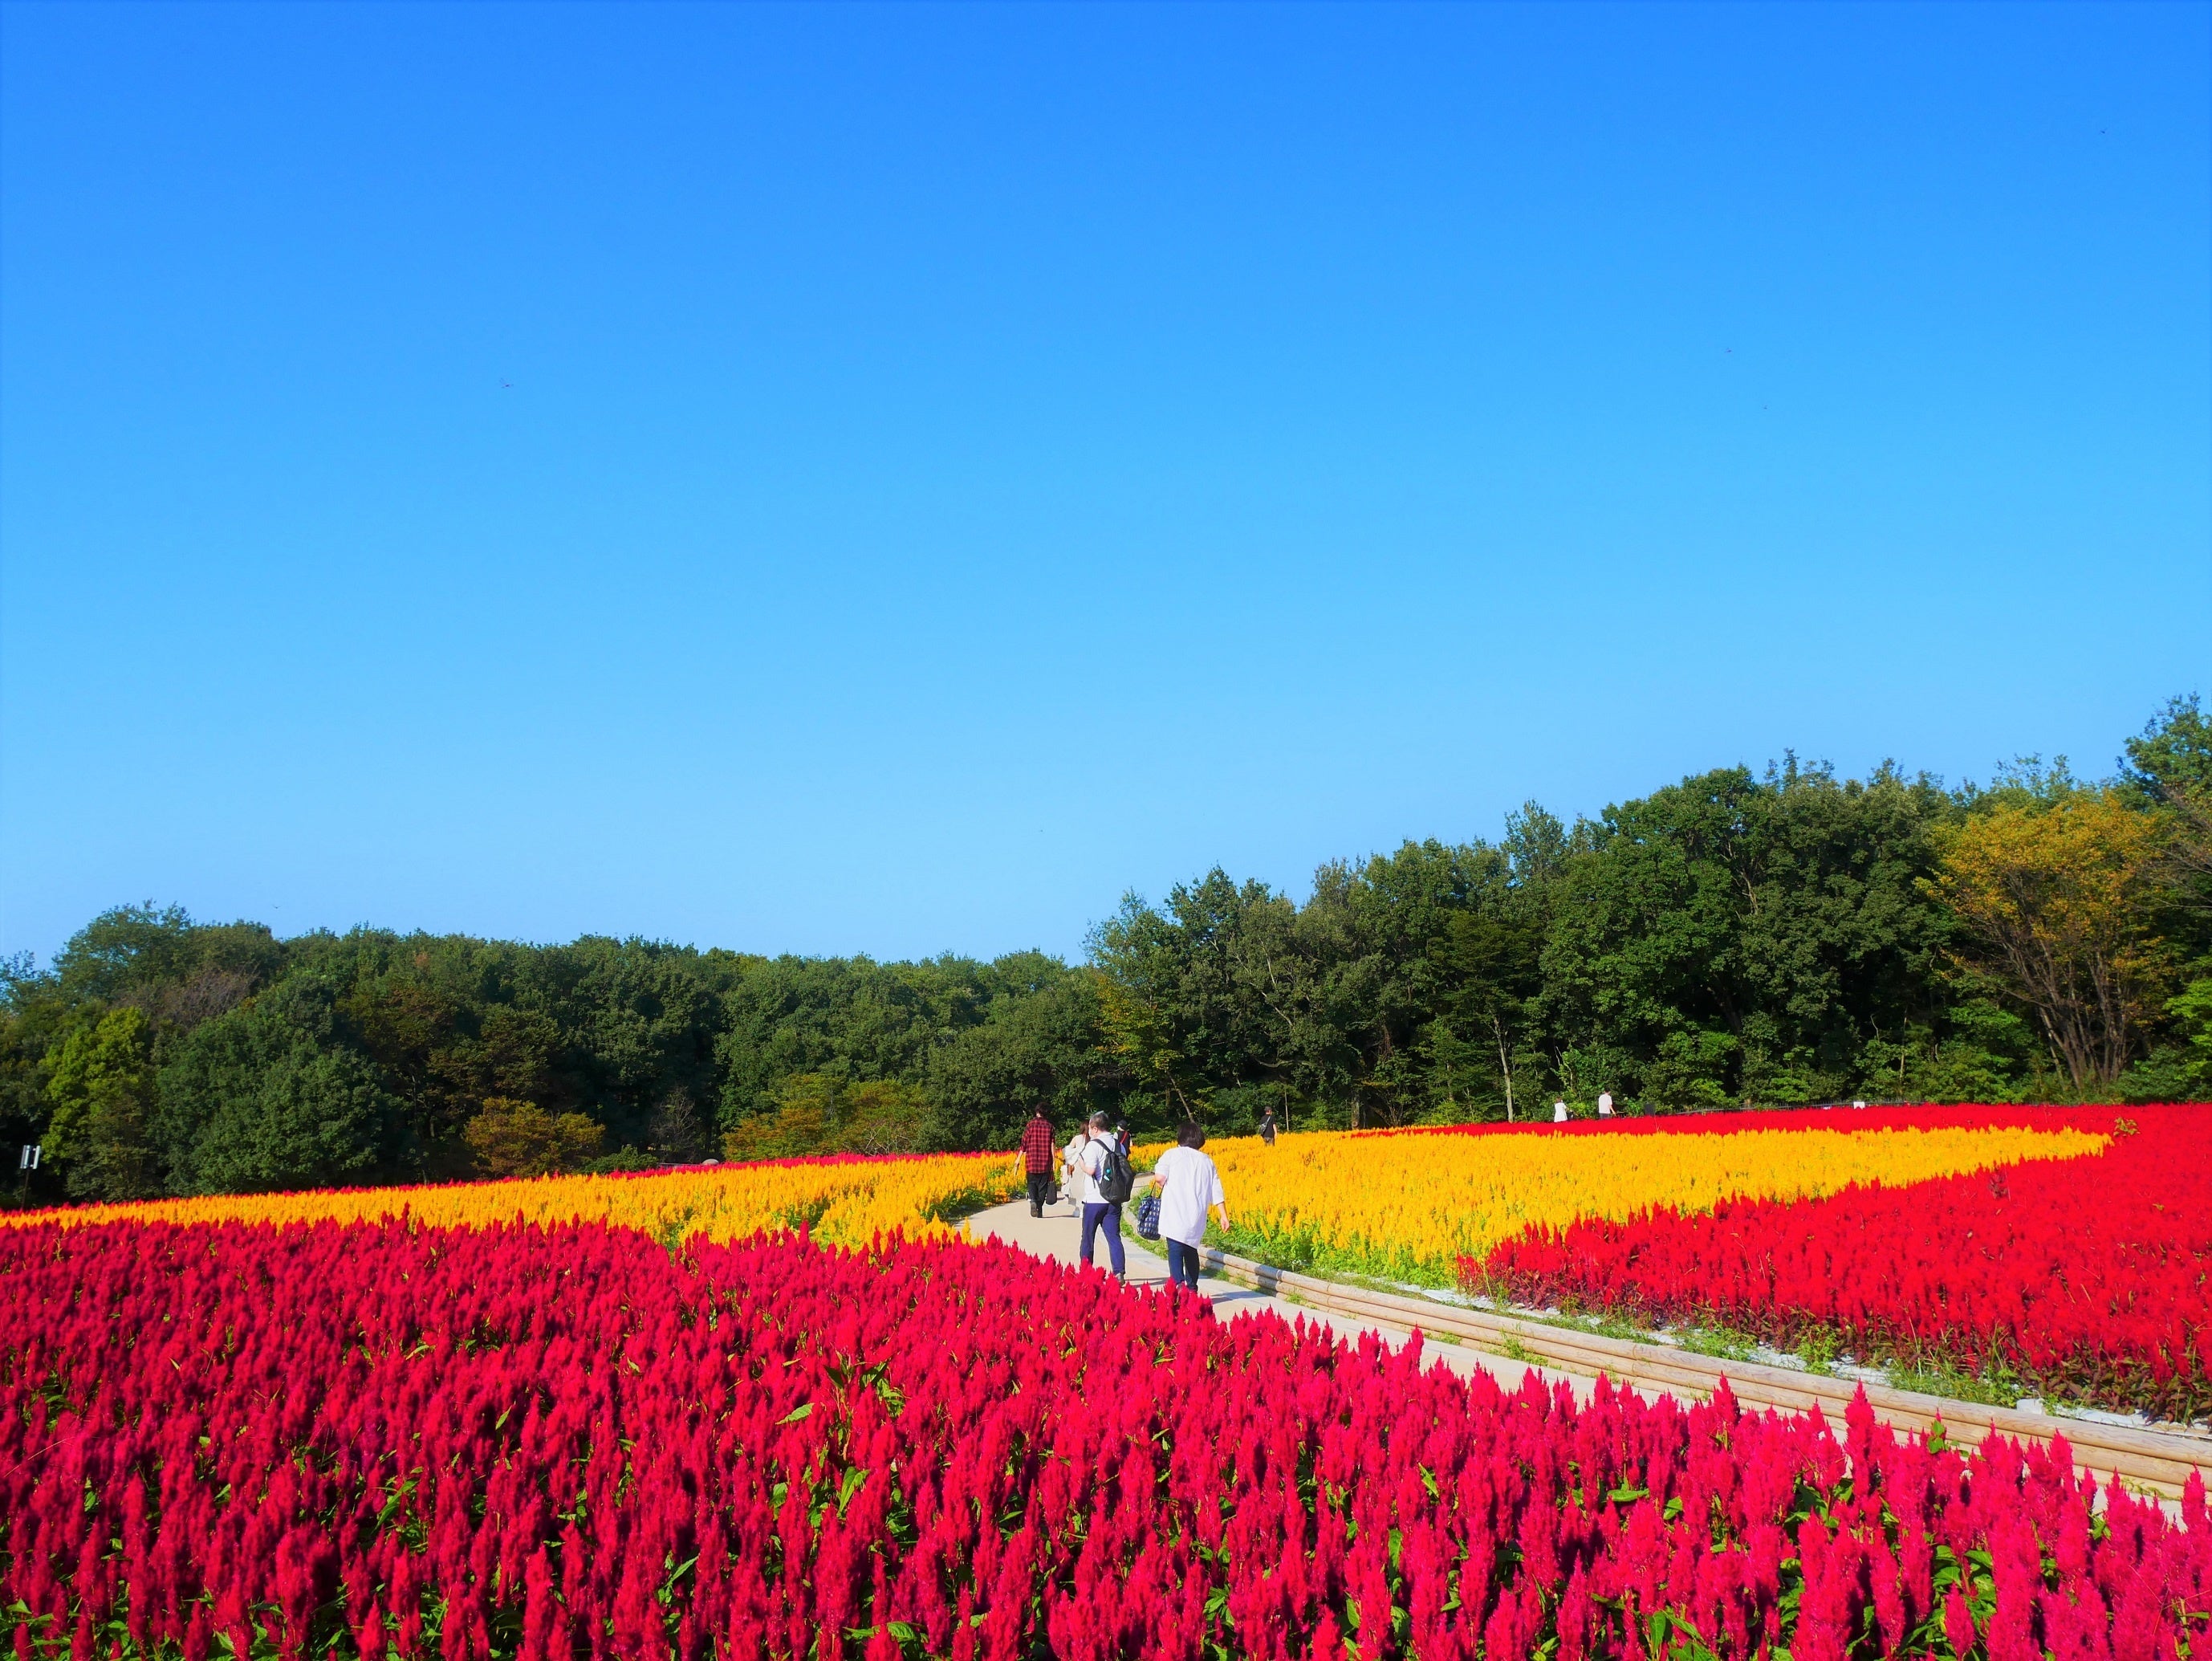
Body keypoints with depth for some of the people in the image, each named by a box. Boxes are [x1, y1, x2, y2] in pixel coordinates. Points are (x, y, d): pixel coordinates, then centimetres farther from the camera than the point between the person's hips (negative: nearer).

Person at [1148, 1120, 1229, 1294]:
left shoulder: (1172, 1154, 3)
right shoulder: (1207, 1161, 15)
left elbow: (1159, 1177, -11)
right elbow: (1217, 1192, 12)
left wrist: (1162, 1186, 11)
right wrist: (1224, 1216, 13)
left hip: (1176, 1215, -4)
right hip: (1197, 1218, 5)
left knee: (1175, 1249, -12)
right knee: (1191, 1250, 20)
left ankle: (1178, 1283, -32)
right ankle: (1192, 1288, 25)